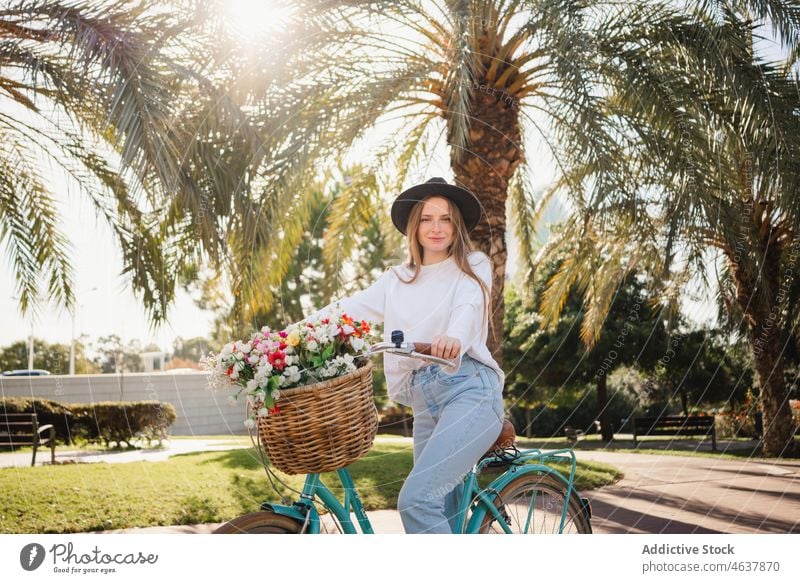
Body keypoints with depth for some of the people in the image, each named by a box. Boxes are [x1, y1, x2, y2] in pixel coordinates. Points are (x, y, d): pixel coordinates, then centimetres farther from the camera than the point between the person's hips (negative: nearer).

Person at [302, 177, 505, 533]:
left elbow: (468, 309, -15)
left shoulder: (473, 267, 6)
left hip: (469, 391, -6)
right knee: (444, 511, 9)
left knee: (416, 498, -21)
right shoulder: (398, 280, 19)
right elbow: (349, 309, 11)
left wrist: (454, 338, -38)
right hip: (425, 402, 6)